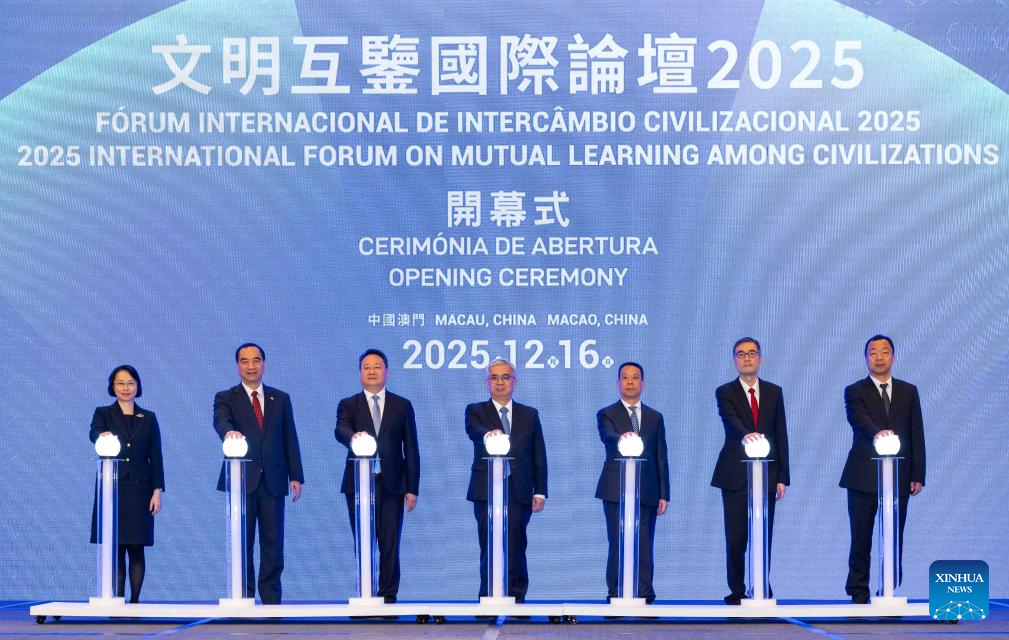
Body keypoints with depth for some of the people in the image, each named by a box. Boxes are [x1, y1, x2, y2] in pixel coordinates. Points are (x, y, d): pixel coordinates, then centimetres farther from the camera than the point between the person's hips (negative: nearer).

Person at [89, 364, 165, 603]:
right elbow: (94, 433, -17)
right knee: (114, 549, -3)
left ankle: (134, 600, 4)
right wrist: (102, 437, -41)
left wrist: (157, 491, -1)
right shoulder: (103, 414, 6)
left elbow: (156, 457, 7)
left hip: (139, 490, 1)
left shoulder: (148, 418, 11)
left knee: (136, 549, -1)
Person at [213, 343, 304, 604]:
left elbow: (290, 439, 10)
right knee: (242, 543, 0)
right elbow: (220, 421, -16)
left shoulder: (281, 399, 13)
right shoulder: (226, 398, 5)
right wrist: (229, 431, -40)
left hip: (273, 481, 2)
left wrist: (296, 476, 3)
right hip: (242, 481, -2)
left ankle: (271, 600, 6)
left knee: (273, 542, 1)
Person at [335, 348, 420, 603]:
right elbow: (341, 431, -14)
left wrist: (412, 488, 0)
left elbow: (411, 449, 7)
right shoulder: (348, 405, 7)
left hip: (392, 484, 0)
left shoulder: (402, 406, 9)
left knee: (390, 544, -3)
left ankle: (388, 597, 2)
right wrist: (353, 437, -39)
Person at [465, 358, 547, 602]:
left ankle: (516, 596, 4)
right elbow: (473, 430, -16)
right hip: (487, 490, -1)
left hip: (520, 491, 1)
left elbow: (539, 456, 11)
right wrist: (488, 434, -39)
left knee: (516, 548, -2)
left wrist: (540, 491, 3)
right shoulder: (476, 411, 8)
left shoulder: (530, 415, 14)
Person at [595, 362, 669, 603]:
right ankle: (616, 596, -2)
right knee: (618, 545, -5)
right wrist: (621, 437, -41)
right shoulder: (607, 415, 6)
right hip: (617, 490, -2)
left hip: (646, 491, 2)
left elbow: (661, 458, 13)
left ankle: (644, 596, 3)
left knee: (644, 547, 0)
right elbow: (607, 436, -18)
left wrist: (663, 494, 6)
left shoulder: (655, 418, 15)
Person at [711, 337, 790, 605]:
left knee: (764, 535, 2)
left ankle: (762, 590, 8)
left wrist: (782, 477, 1)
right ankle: (737, 591, 8)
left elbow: (781, 434, 8)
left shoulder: (774, 392, 10)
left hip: (767, 473, 2)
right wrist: (745, 435, -41)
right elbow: (731, 422, -18)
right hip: (735, 473, -2)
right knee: (736, 537, 0)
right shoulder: (725, 392, 2)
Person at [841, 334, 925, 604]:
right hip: (864, 477, -2)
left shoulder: (909, 391, 11)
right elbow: (859, 420, -18)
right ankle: (859, 593, 7)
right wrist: (877, 433, -40)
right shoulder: (855, 392, 2)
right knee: (861, 539, 1)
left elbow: (917, 435, 9)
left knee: (894, 539, 2)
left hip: (899, 477, 2)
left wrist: (918, 475, 2)